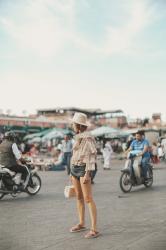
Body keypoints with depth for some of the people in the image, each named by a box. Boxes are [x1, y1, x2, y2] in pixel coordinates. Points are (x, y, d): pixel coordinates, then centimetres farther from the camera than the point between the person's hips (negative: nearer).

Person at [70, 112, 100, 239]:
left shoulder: (88, 138, -16)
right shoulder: (79, 137, 12)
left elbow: (91, 157, -20)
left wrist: (87, 174, -25)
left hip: (84, 169, -9)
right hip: (75, 168, 9)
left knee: (88, 199, -11)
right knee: (79, 197, 14)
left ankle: (94, 229, -9)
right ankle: (82, 224, 26)